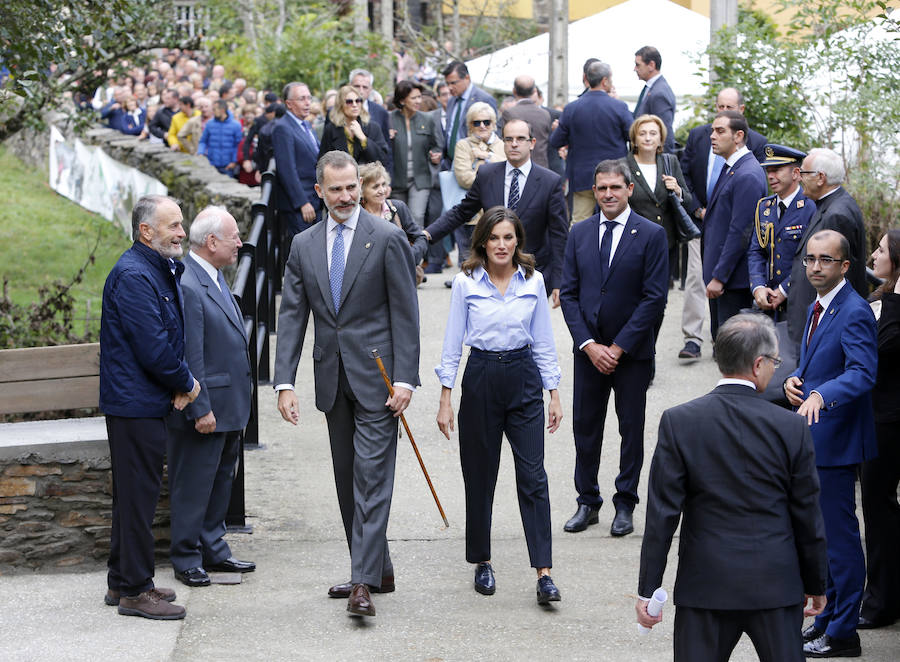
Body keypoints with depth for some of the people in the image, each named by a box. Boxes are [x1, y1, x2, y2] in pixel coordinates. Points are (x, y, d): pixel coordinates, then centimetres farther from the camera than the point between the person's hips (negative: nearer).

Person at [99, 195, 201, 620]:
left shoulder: (161, 270, 14)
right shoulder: (133, 276, -19)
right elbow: (152, 347, -23)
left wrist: (179, 385, 2)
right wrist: (187, 384, -8)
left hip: (148, 403, 10)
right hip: (135, 405, -10)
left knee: (136, 493, 16)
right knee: (139, 494, -5)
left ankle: (123, 581, 26)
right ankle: (134, 591, 1)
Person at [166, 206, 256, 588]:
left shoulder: (215, 277, 12)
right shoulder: (187, 285, -21)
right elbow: (189, 355, -22)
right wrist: (200, 409, -22)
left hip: (229, 406, 10)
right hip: (205, 407, -10)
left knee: (220, 482, 17)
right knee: (193, 486, 1)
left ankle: (214, 551, 28)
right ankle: (186, 560, 11)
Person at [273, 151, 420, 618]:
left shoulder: (387, 239, -5)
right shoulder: (304, 246, 8)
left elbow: (405, 313, -6)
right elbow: (291, 316, 6)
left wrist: (404, 379, -13)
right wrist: (284, 383, -3)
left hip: (376, 377, -6)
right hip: (333, 377, 6)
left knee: (371, 476, -10)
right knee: (347, 479, 11)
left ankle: (364, 583, -14)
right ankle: (377, 570, 22)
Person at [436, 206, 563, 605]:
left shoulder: (532, 281, 2)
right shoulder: (466, 283, -2)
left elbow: (543, 341, 8)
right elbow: (453, 343, 1)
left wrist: (554, 394, 5)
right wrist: (446, 399, -3)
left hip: (523, 377, 0)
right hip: (481, 377, 0)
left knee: (532, 474, -7)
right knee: (480, 477, 7)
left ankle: (543, 572, -9)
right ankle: (482, 563, 23)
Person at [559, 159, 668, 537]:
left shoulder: (651, 235, -6)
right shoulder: (579, 234, 6)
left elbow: (655, 297, -10)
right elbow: (568, 293, 4)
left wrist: (619, 347, -13)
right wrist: (589, 345, -8)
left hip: (632, 351, -3)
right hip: (588, 348, 3)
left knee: (631, 429, 5)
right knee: (585, 426, 7)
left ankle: (625, 505, 15)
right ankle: (587, 502, 18)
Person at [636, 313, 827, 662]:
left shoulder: (678, 422, -8)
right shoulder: (792, 427, -7)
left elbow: (661, 515, -8)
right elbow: (808, 518, 0)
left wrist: (648, 589, -2)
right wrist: (815, 586, 13)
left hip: (704, 585, 0)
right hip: (776, 584, 0)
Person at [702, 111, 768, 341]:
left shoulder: (747, 175, -18)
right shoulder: (730, 168, 14)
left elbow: (740, 232, -21)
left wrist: (719, 277, -21)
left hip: (735, 278, -10)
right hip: (719, 274, 10)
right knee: (720, 337, 14)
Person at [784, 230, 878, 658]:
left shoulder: (855, 313, -17)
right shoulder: (817, 309, 13)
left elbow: (863, 373, -29)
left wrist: (820, 395, -43)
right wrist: (794, 381, 3)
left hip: (836, 439, -10)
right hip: (814, 437, 10)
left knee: (839, 533, -4)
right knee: (823, 531, 18)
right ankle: (831, 614, 29)